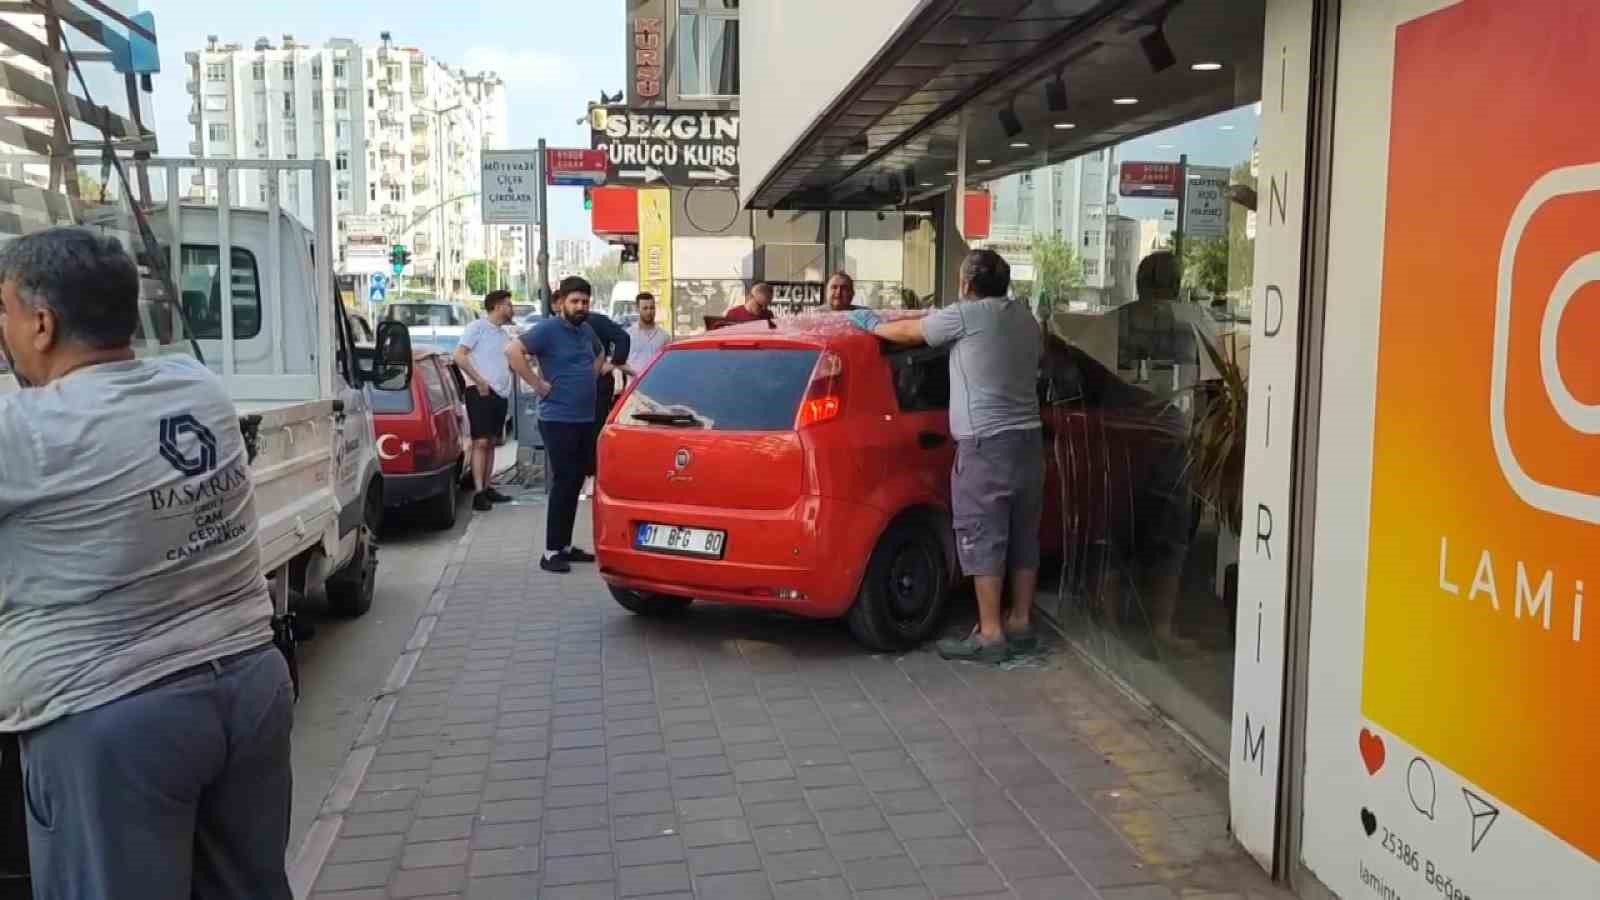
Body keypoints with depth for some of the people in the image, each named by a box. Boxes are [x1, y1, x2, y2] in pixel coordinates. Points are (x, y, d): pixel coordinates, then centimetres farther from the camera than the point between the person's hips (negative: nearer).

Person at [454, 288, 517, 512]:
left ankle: (487, 488, 17)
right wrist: (479, 381, -17)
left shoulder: (503, 333, 19)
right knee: (481, 442, -10)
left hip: (501, 394, 8)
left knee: (491, 442, 11)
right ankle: (479, 493, -13)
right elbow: (459, 355, -14)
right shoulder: (478, 327, -5)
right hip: (481, 393, -8)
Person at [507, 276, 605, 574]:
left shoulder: (586, 330, 13)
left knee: (575, 483, 11)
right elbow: (513, 351, -24)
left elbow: (599, 355, 34)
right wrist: (538, 384, -21)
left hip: (585, 418, 8)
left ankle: (565, 546, 20)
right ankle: (551, 552, -4)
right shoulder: (548, 329, -11)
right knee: (563, 483, -9)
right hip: (558, 419, -8)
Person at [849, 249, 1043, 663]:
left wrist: (871, 324, 21)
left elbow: (907, 332, 1)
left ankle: (990, 634, -2)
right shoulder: (1023, 316, 12)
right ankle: (1020, 623, 23)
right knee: (1023, 535, 13)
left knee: (982, 538, -3)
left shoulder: (966, 315, -8)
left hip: (986, 444, -8)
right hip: (1029, 438, 8)